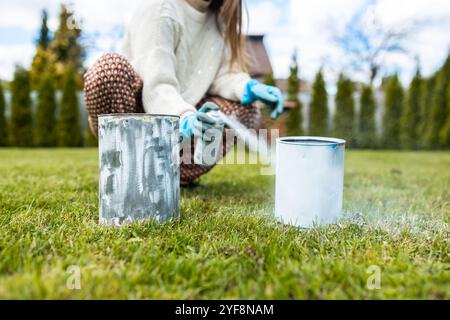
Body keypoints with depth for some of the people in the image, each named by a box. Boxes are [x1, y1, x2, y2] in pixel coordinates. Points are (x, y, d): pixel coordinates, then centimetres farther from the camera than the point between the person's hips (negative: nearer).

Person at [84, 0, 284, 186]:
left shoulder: (218, 17, 6)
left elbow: (222, 73, 0)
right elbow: (155, 83, -28)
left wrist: (249, 88, -21)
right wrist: (184, 116, -46)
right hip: (133, 114, -5)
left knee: (245, 112, -9)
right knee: (111, 67, -34)